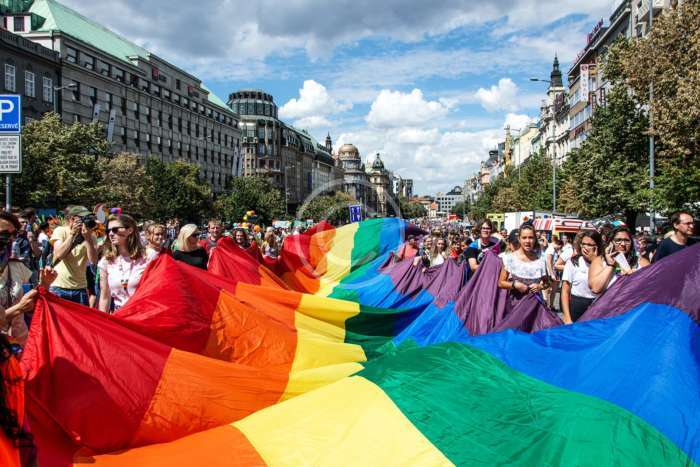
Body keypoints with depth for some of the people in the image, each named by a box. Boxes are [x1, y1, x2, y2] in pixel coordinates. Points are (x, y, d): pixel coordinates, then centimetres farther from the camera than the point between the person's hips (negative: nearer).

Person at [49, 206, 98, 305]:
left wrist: (88, 238, -19)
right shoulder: (60, 231, -3)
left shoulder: (90, 235, 2)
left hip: (80, 288, 3)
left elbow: (94, 261, -11)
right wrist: (72, 234, -19)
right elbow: (59, 254, -18)